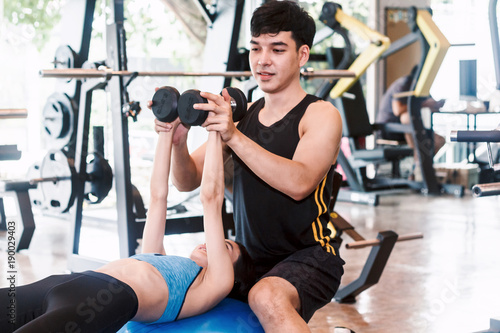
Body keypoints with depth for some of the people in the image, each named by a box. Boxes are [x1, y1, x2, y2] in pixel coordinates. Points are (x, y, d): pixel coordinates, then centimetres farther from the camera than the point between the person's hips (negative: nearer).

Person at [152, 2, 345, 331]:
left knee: (267, 298, -37)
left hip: (309, 257, -7)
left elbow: (299, 183, -26)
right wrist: (178, 142, -18)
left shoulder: (321, 116, -7)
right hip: (250, 259, 7)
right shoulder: (241, 115, 10)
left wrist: (234, 136, -34)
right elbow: (188, 181, 4)